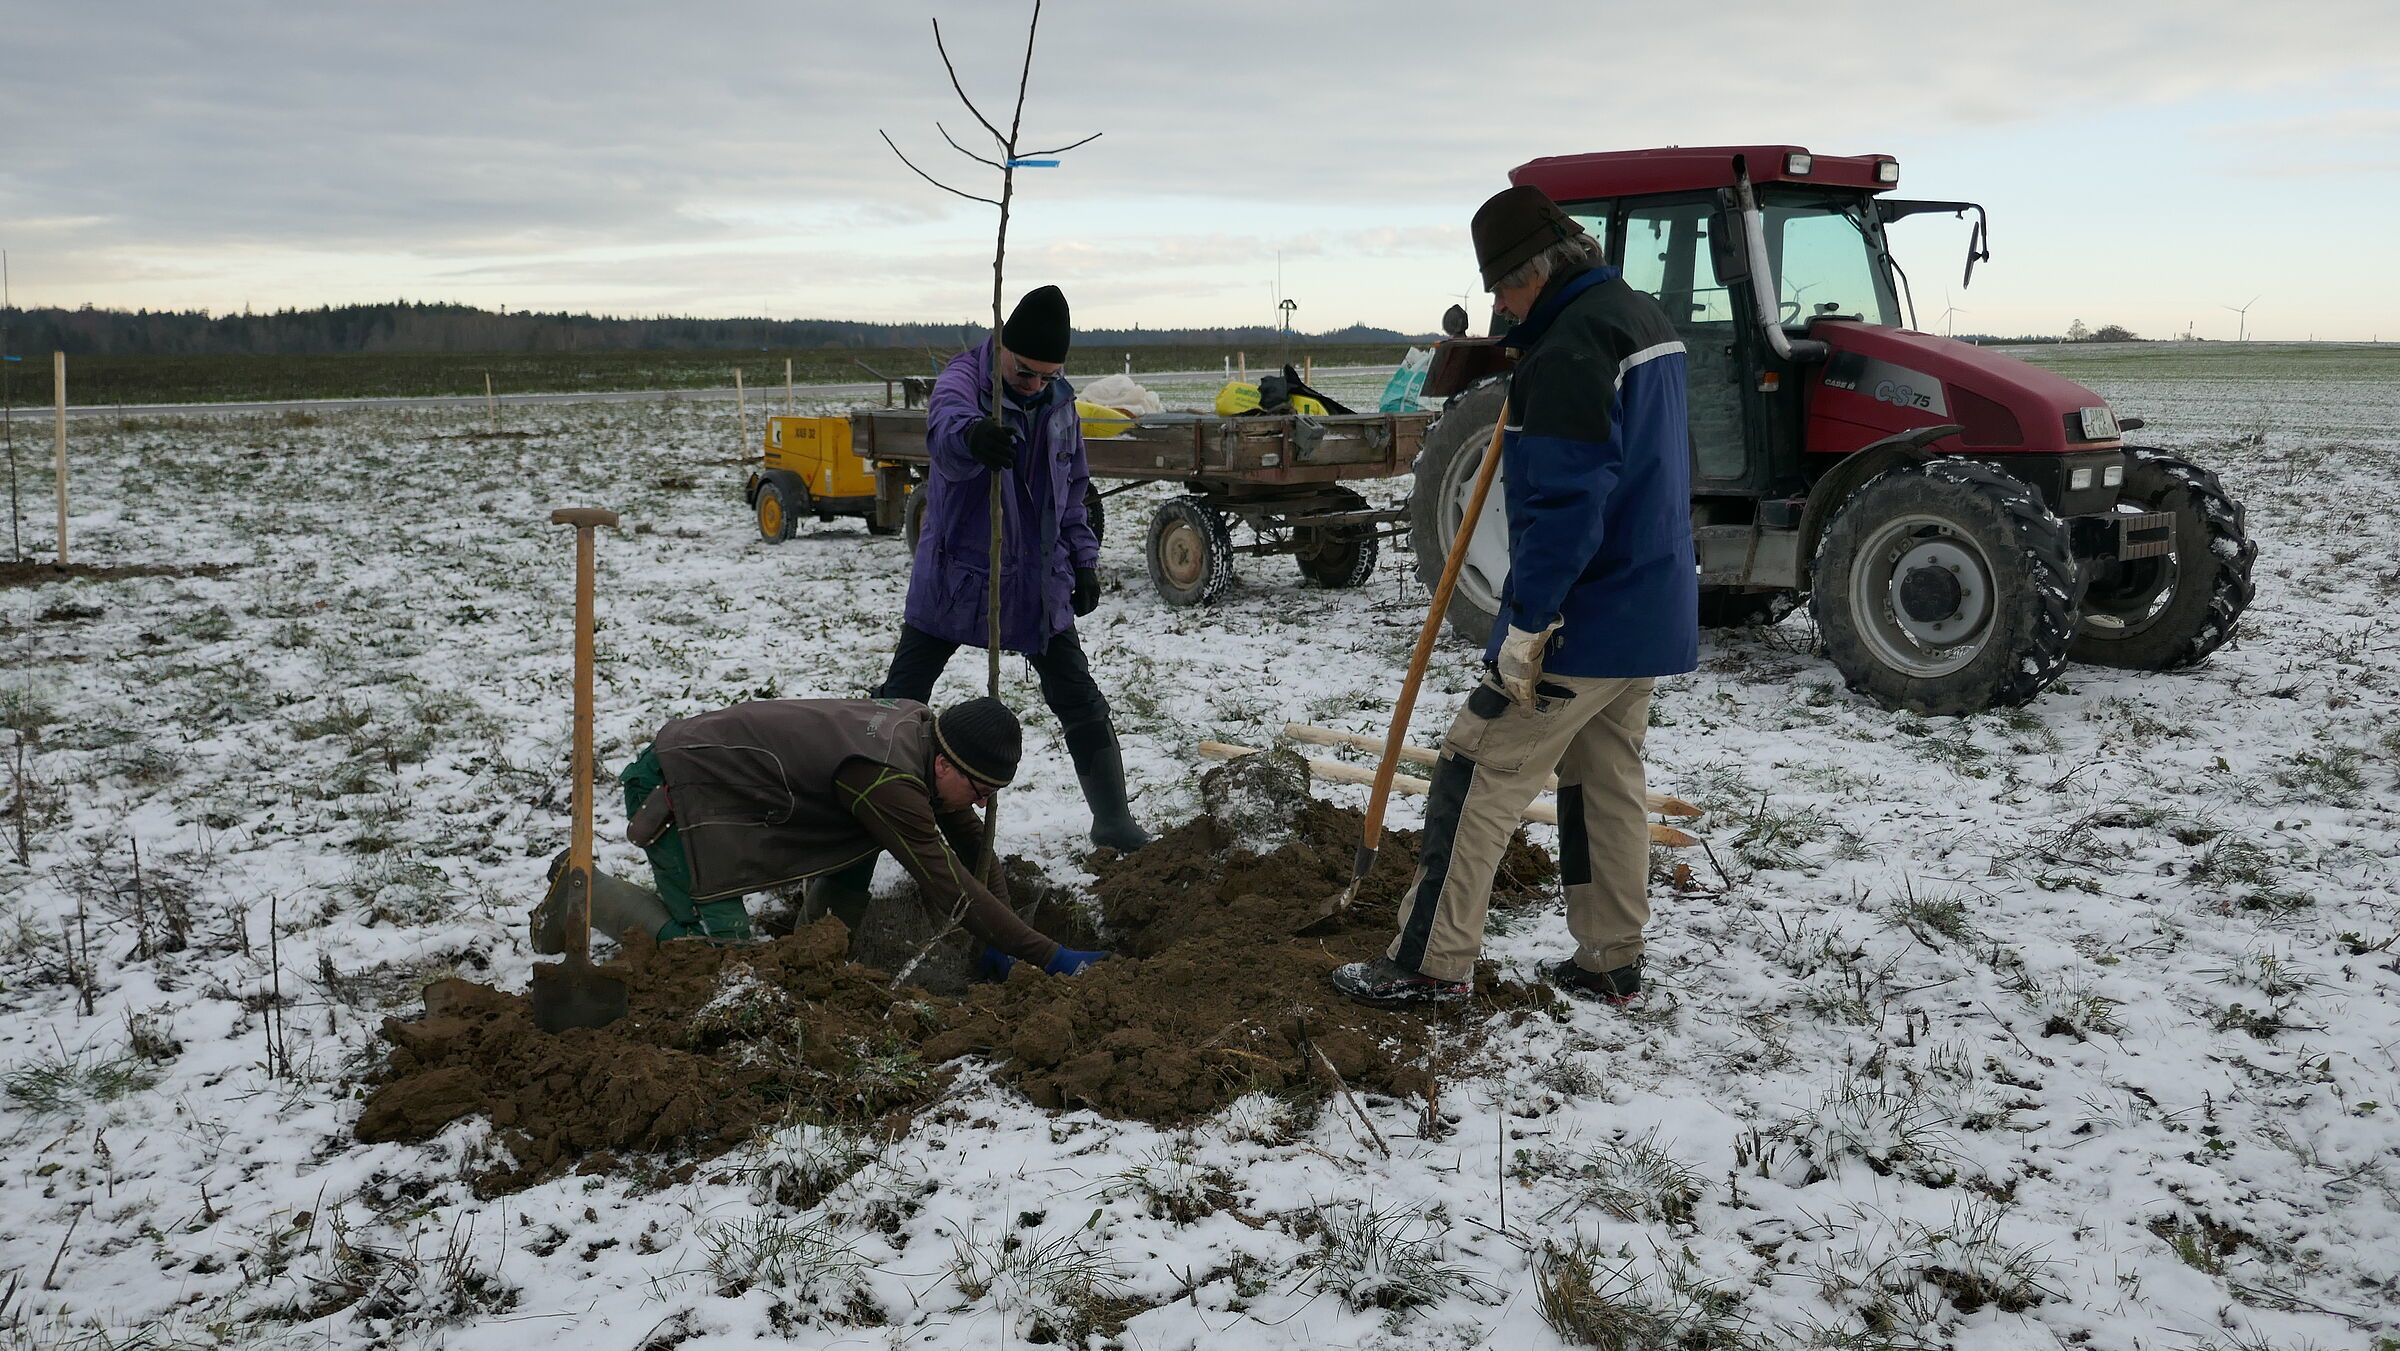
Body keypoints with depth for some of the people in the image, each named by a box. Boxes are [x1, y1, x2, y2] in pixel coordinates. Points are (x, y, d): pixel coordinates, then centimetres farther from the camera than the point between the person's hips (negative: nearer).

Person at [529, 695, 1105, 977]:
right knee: (719, 947, -14)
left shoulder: (923, 730, -4)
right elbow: (947, 884, -32)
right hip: (680, 785, -10)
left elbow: (971, 843, 6)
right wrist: (1048, 957, -29)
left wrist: (998, 940, -2)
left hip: (709, 766, 10)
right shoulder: (886, 778, -33)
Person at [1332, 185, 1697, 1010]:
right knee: (1609, 780, 17)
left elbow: (1565, 501, -26)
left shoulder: (1572, 346, -19)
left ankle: (1431, 963, 4)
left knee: (1478, 777, -2)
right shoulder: (1645, 318, 13)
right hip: (1653, 612, 10)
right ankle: (1610, 963, 24)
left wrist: (1526, 623, -23)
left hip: (1583, 621, -10)